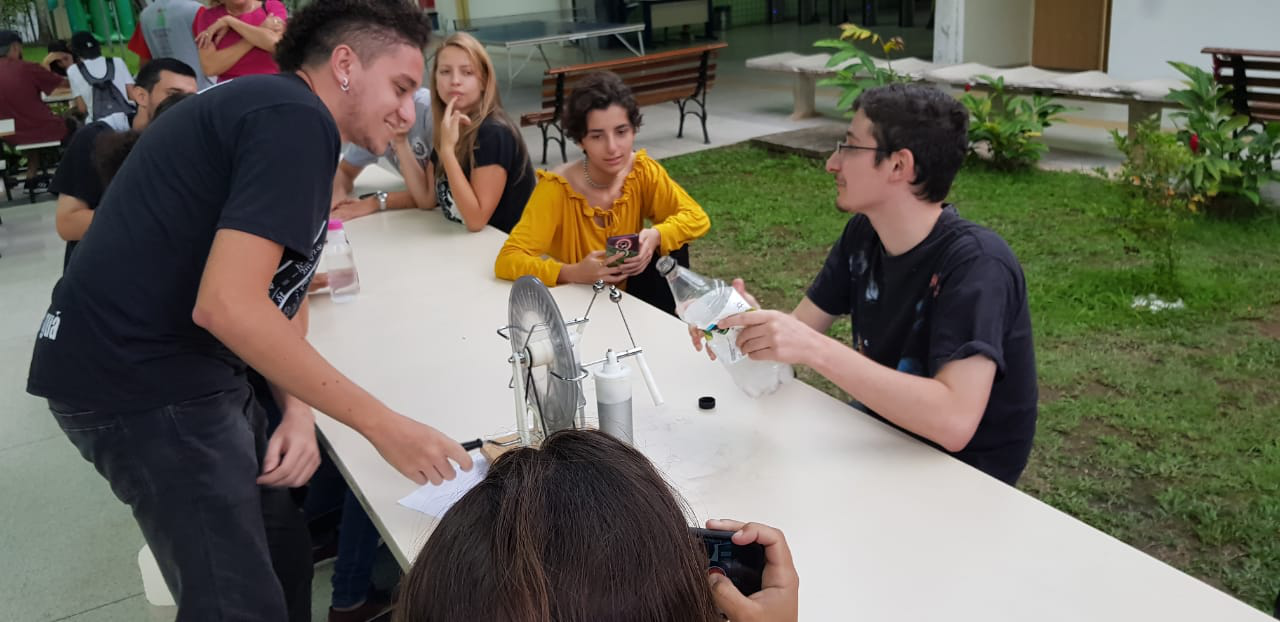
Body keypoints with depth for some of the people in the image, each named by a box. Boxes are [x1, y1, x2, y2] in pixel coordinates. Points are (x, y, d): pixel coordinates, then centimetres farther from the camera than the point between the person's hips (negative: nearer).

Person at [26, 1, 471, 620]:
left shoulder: (271, 109, 15)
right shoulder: (295, 119, -19)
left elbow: (279, 286, 16)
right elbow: (228, 306, -29)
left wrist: (297, 409, -1)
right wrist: (383, 425, -23)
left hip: (175, 367, 10)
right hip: (142, 379, -10)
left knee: (283, 551, 18)